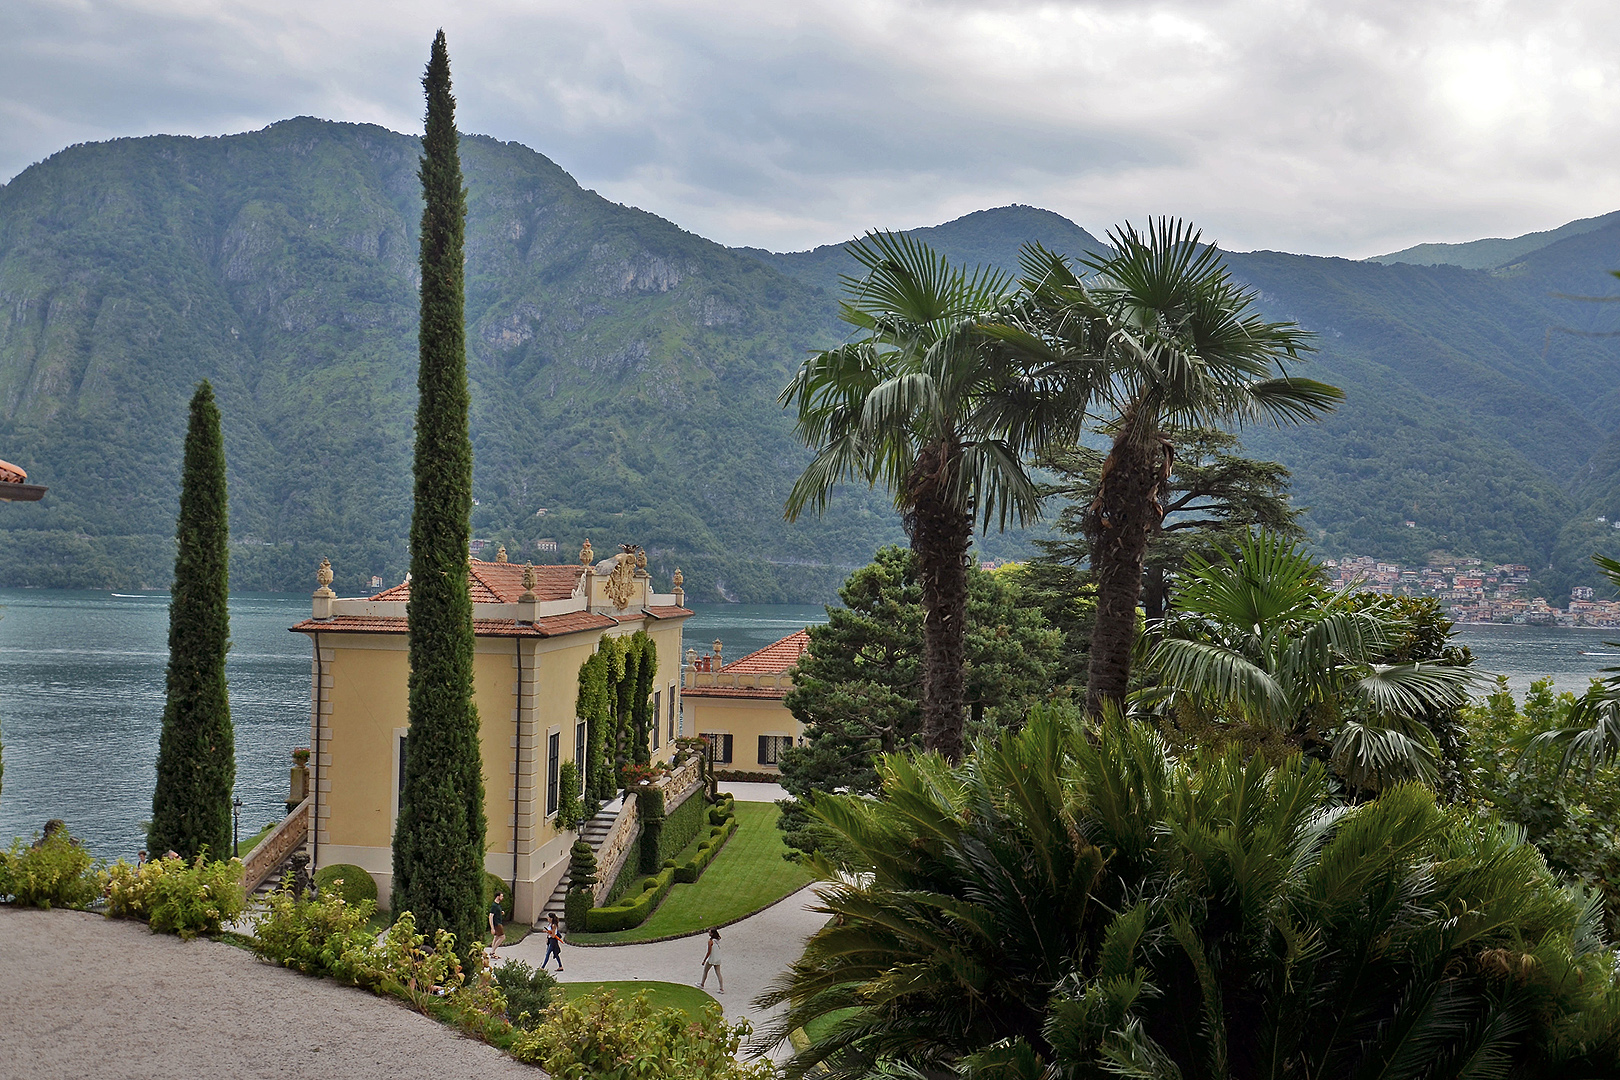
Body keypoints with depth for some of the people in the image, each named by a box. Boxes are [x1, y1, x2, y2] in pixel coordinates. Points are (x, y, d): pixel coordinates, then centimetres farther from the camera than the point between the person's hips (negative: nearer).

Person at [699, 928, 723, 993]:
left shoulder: (710, 941, -18)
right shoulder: (717, 940, 5)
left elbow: (709, 952, -18)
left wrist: (704, 960, -9)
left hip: (711, 960, -6)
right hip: (718, 960, 6)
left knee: (705, 971, 16)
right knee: (718, 973, 6)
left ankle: (701, 985, 32)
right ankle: (722, 989, 0)